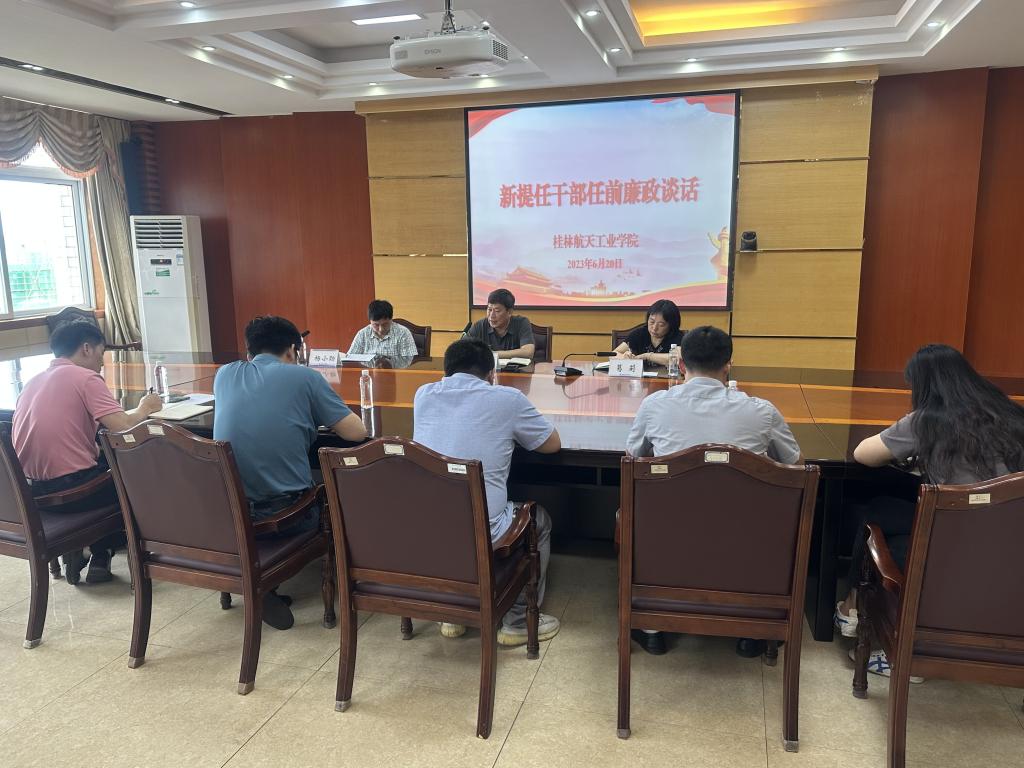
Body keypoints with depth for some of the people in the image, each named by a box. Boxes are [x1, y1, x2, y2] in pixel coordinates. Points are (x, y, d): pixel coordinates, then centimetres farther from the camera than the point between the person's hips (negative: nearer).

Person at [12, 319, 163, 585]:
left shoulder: (33, 382, 14)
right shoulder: (86, 378, -10)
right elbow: (122, 428, -20)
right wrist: (143, 410, 1)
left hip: (30, 494, 8)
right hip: (70, 489, -8)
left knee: (105, 463, 31)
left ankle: (72, 550, 25)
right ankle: (101, 557, 22)